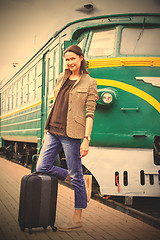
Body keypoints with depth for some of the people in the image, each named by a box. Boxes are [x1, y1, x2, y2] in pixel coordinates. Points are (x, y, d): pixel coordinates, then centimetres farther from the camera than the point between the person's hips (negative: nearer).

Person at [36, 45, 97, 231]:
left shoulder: (89, 83, -1)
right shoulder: (61, 79, 16)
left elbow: (90, 113, -7)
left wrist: (86, 139, -15)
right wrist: (47, 132, 16)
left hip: (71, 134, -7)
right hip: (53, 131, 7)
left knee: (76, 175, -1)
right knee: (42, 168, 2)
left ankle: (77, 219, 9)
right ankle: (70, 179, 25)